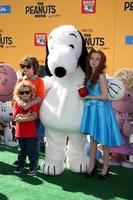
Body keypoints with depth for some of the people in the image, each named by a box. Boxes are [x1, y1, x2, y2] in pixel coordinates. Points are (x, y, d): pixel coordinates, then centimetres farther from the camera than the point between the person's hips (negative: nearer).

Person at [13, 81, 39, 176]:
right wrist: (28, 116, -19)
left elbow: (34, 116, -18)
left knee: (31, 151, 4)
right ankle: (20, 165, 32)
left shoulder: (33, 103, -4)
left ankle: (33, 167, 17)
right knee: (22, 150, 18)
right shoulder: (16, 104, 0)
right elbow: (16, 118, -10)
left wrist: (21, 117, -17)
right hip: (20, 133, 3)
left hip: (31, 133, -2)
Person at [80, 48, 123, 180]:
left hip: (101, 109, -7)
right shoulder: (89, 75, 7)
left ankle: (105, 167, 20)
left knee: (103, 139, 5)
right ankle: (92, 165, 24)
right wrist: (86, 97, 2)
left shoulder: (101, 76, -14)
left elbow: (104, 96, -16)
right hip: (91, 108, 7)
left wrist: (87, 97, -9)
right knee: (93, 138, 13)